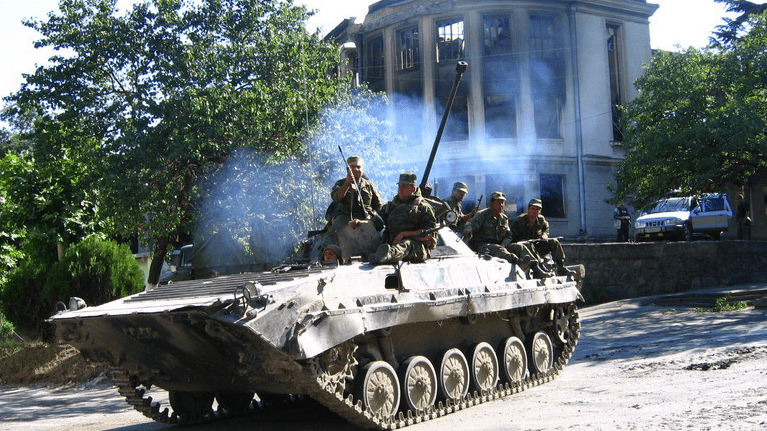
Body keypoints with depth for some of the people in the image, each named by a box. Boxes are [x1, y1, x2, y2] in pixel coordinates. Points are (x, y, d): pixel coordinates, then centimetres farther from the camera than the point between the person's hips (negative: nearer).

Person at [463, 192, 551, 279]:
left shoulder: (504, 218, 18)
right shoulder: (482, 214, -1)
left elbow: (508, 236, 17)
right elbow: (471, 225, -14)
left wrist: (503, 244, -6)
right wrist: (468, 230, -40)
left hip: (500, 244, 6)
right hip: (482, 245, -6)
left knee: (520, 247, -11)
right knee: (498, 249, -37)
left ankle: (536, 269, -26)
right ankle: (518, 261, -65)